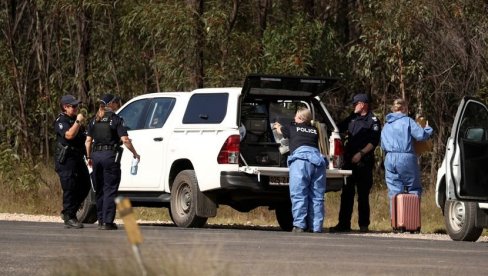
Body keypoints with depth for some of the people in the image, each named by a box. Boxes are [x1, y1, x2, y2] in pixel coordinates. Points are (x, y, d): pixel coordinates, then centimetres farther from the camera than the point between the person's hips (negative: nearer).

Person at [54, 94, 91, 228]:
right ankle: (69, 218, -3)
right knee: (70, 189, -9)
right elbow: (69, 135, -27)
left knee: (85, 186, 9)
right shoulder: (61, 121, -9)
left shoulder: (74, 119, 19)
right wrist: (78, 121, -22)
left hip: (77, 158, 9)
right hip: (66, 160, -9)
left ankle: (69, 212, 21)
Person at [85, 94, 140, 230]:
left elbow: (88, 141, 9)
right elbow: (125, 139, -13)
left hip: (96, 154, 5)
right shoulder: (115, 119, -6)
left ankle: (101, 220, 16)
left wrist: (89, 157, 17)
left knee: (100, 189, 14)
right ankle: (107, 222, -8)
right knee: (110, 189, -3)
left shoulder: (94, 120, 10)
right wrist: (134, 153, -2)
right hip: (110, 155, -5)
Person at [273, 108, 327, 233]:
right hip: (317, 158, 4)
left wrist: (277, 125, 66)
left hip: (301, 158, -4)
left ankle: (299, 225, -15)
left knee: (298, 194, -7)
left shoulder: (293, 128, 19)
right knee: (317, 196, 4)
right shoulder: (315, 131, 27)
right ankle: (316, 227, 0)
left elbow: (280, 130, 41)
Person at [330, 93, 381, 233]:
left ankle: (364, 225, 3)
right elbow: (339, 128, 28)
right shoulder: (352, 118, 18)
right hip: (349, 160, 6)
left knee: (363, 194, -2)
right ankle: (344, 224, 6)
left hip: (364, 162, -6)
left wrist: (361, 153, -17)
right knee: (347, 193, 4)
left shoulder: (373, 121, -1)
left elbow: (374, 142, -9)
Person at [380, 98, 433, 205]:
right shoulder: (407, 121, -2)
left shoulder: (386, 126, 16)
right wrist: (428, 129, 9)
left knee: (394, 192, 5)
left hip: (390, 160, 5)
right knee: (414, 189, 5)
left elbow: (383, 146, 19)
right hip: (406, 158, -5)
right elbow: (421, 135, -10)